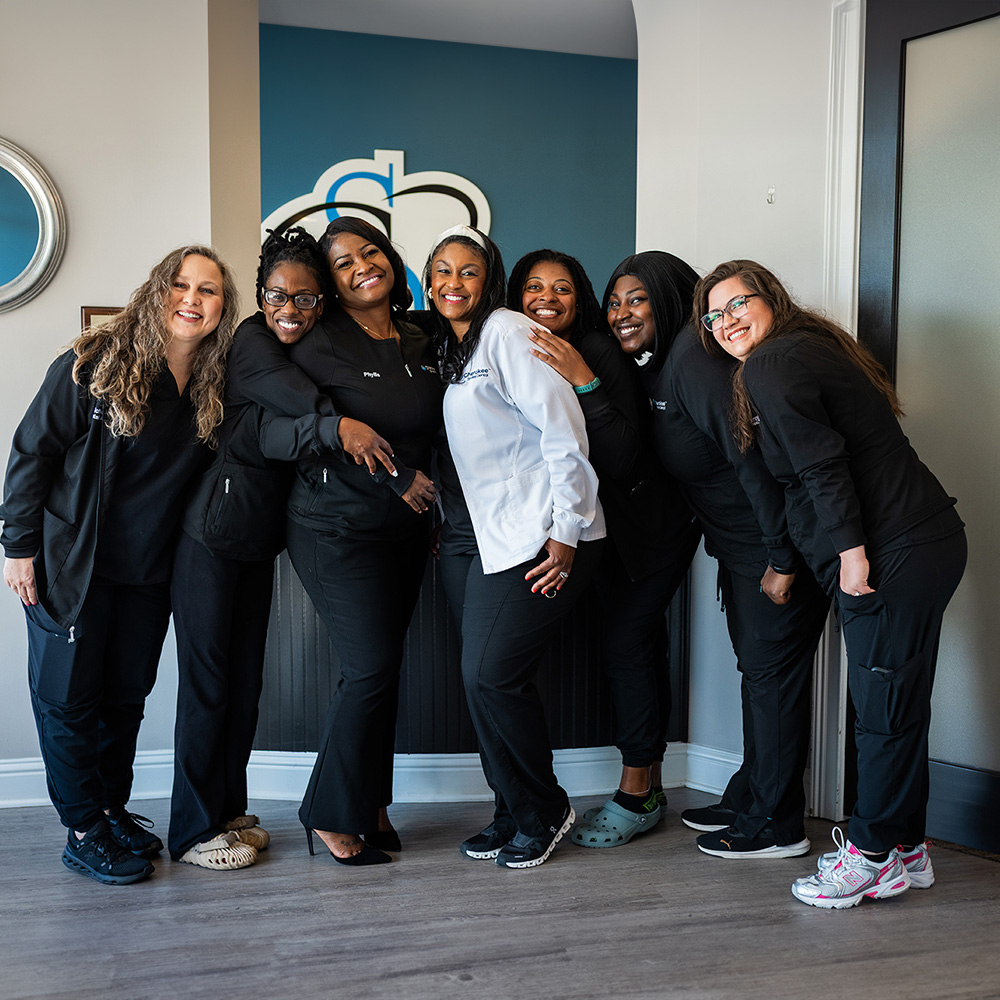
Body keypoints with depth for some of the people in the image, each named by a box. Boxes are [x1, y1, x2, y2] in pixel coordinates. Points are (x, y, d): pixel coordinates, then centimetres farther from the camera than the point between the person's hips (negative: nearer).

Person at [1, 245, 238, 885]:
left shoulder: (218, 386, 0)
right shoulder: (95, 364, -12)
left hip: (149, 571, 4)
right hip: (73, 563, -4)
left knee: (126, 697, 14)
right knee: (68, 698, 3)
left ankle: (114, 812, 30)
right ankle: (84, 832, 16)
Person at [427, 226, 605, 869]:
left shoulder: (507, 333, -10)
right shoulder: (447, 350, 17)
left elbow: (563, 431, -16)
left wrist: (566, 533, -17)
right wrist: (446, 523, 16)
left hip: (534, 538, -8)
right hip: (474, 538, 8)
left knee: (492, 676, -10)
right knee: (485, 680, 6)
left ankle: (543, 810, 12)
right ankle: (513, 816, 21)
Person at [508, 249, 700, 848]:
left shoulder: (600, 353, -20)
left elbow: (623, 458, -28)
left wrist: (583, 381, -33)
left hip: (654, 524, -7)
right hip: (612, 528, 7)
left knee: (625, 645, -8)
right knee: (643, 648, 11)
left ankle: (636, 797, 4)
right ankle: (650, 787, 20)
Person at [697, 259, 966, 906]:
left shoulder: (770, 365, -8)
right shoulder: (807, 350, 22)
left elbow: (821, 463, -17)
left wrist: (851, 550, -17)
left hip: (896, 553, -11)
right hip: (926, 541, 11)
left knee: (883, 710, -1)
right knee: (899, 706, 14)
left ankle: (875, 855, 10)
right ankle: (906, 850, 23)